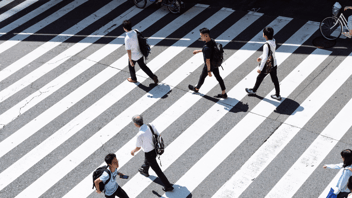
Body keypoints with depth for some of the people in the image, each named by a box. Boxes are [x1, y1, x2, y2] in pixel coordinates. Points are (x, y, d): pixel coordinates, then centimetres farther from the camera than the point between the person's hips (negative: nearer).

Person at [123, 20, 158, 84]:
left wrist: (130, 61, -14)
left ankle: (133, 79, 47)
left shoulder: (127, 38, -32)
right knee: (143, 66, 24)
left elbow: (129, 51, -27)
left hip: (133, 57, -6)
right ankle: (153, 77, 24)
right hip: (140, 54, 6)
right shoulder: (135, 32, -13)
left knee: (131, 66, 24)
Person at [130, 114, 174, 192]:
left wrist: (133, 151, 6)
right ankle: (144, 171, 68)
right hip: (155, 149, 7)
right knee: (146, 161, 37)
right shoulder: (151, 125, -17)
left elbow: (138, 147, -17)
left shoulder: (140, 135, -34)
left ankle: (168, 186, 24)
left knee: (157, 170, 12)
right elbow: (158, 135, -3)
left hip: (149, 154, -7)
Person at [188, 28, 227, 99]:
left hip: (209, 66, -7)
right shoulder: (213, 41, -9)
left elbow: (208, 60, -28)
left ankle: (196, 88, 46)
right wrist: (198, 51, 22)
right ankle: (224, 93, 26)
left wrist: (209, 71, -18)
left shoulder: (206, 48, -36)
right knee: (218, 77, 17)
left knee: (202, 77, 19)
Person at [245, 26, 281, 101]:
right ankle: (277, 95, 27)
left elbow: (265, 58, -29)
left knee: (259, 78, 16)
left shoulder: (266, 45, -30)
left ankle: (253, 90, 38)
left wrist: (260, 68, -22)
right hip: (274, 64, 7)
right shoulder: (273, 41, -5)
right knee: (275, 79, 17)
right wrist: (261, 57, 19)